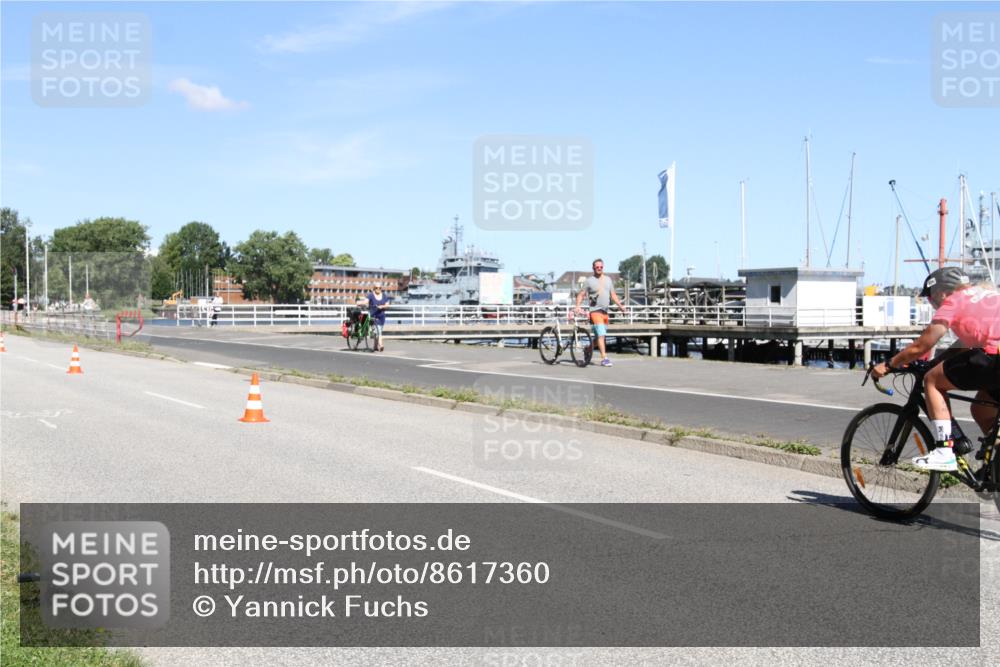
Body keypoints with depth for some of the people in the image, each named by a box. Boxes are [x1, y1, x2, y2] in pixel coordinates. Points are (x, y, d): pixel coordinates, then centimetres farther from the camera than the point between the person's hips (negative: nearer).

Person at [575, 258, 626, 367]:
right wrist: (577, 306, -17)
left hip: (605, 311, 6)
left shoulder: (608, 279, 15)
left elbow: (613, 295, 17)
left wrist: (620, 306, 6)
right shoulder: (589, 281, -1)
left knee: (599, 336, 10)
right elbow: (581, 294, -1)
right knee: (601, 334, -16)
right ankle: (604, 358, -18)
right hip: (595, 310, -6)